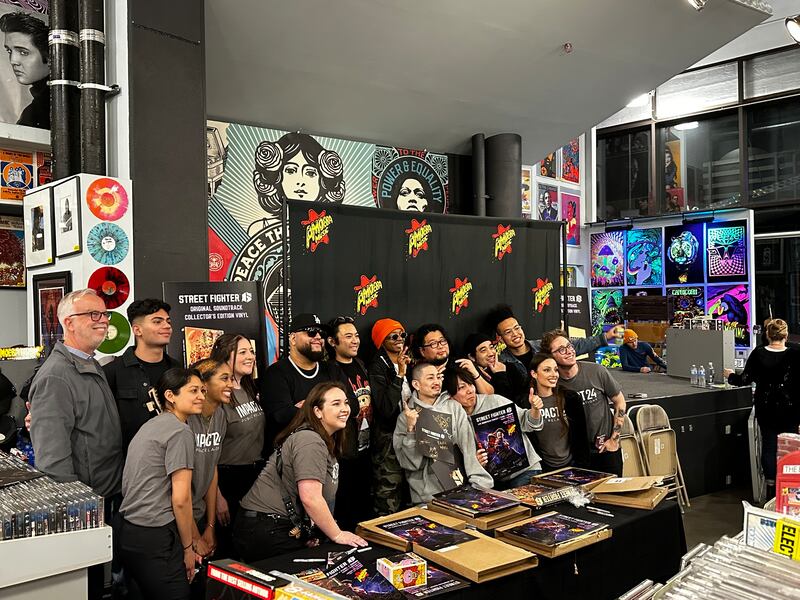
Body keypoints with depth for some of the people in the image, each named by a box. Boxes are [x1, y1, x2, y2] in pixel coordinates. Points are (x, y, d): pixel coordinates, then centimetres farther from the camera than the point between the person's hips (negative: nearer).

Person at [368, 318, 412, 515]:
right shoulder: (378, 367, -9)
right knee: (387, 505, -6)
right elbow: (385, 408, -21)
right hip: (388, 438, -7)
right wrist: (399, 375, -21)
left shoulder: (406, 363, 13)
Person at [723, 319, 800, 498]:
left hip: (765, 409, 1)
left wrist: (730, 376, 15)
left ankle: (771, 488, 15)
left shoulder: (758, 353, -7)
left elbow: (745, 379, -4)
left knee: (768, 446, 10)